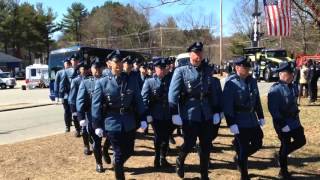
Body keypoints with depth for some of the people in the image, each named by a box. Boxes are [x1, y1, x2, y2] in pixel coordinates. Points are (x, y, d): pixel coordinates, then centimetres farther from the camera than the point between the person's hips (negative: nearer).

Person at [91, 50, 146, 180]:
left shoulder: (131, 80, 1)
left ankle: (116, 163, 47)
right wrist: (97, 125, -6)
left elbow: (138, 100, 5)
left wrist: (143, 118, 2)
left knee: (129, 151, 16)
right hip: (113, 124, -3)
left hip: (129, 123, 4)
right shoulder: (102, 83, -6)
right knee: (119, 154, 4)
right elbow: (96, 105, -4)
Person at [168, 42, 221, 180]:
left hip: (206, 114, 4)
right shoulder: (181, 71, -4)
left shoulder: (207, 70, 9)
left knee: (206, 145, 8)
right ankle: (179, 161, 32)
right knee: (190, 142, 0)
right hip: (189, 114, -4)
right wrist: (174, 113, -16)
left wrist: (215, 111, 10)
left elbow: (213, 92, 13)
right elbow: (173, 93, -10)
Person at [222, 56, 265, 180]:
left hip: (252, 119, 7)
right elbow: (227, 105, -19)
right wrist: (231, 123, -22)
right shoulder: (231, 83, -15)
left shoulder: (252, 81, 7)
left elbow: (257, 100, 16)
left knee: (258, 143, 14)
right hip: (240, 121, -7)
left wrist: (260, 116, 15)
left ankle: (239, 158, 37)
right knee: (243, 148, 2)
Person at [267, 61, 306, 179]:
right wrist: (282, 123, -24)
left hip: (294, 121, 8)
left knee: (301, 141, 14)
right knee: (285, 145, 2)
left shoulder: (293, 87, 5)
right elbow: (273, 109, -23)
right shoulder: (275, 89, -20)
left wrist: (296, 118, 20)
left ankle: (282, 155, 32)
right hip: (283, 122, -8)